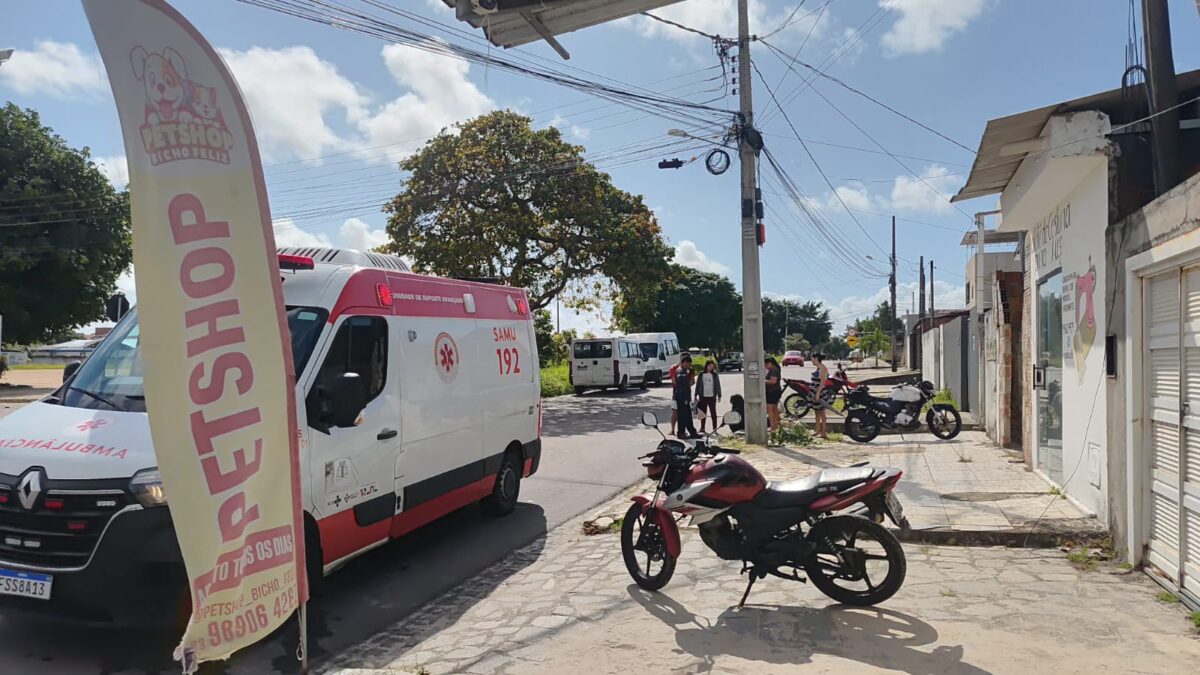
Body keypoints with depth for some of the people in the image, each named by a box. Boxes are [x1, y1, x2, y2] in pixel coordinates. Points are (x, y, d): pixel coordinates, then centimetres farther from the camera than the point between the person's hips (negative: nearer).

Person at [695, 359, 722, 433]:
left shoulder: (715, 375, 3)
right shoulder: (701, 375, 5)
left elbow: (718, 386, 5)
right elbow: (698, 385, 7)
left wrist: (719, 395, 0)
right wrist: (696, 395, 5)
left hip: (712, 396, -1)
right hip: (703, 396, 1)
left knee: (713, 412, 0)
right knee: (703, 412, 6)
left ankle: (714, 428, 4)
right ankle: (702, 428, 13)